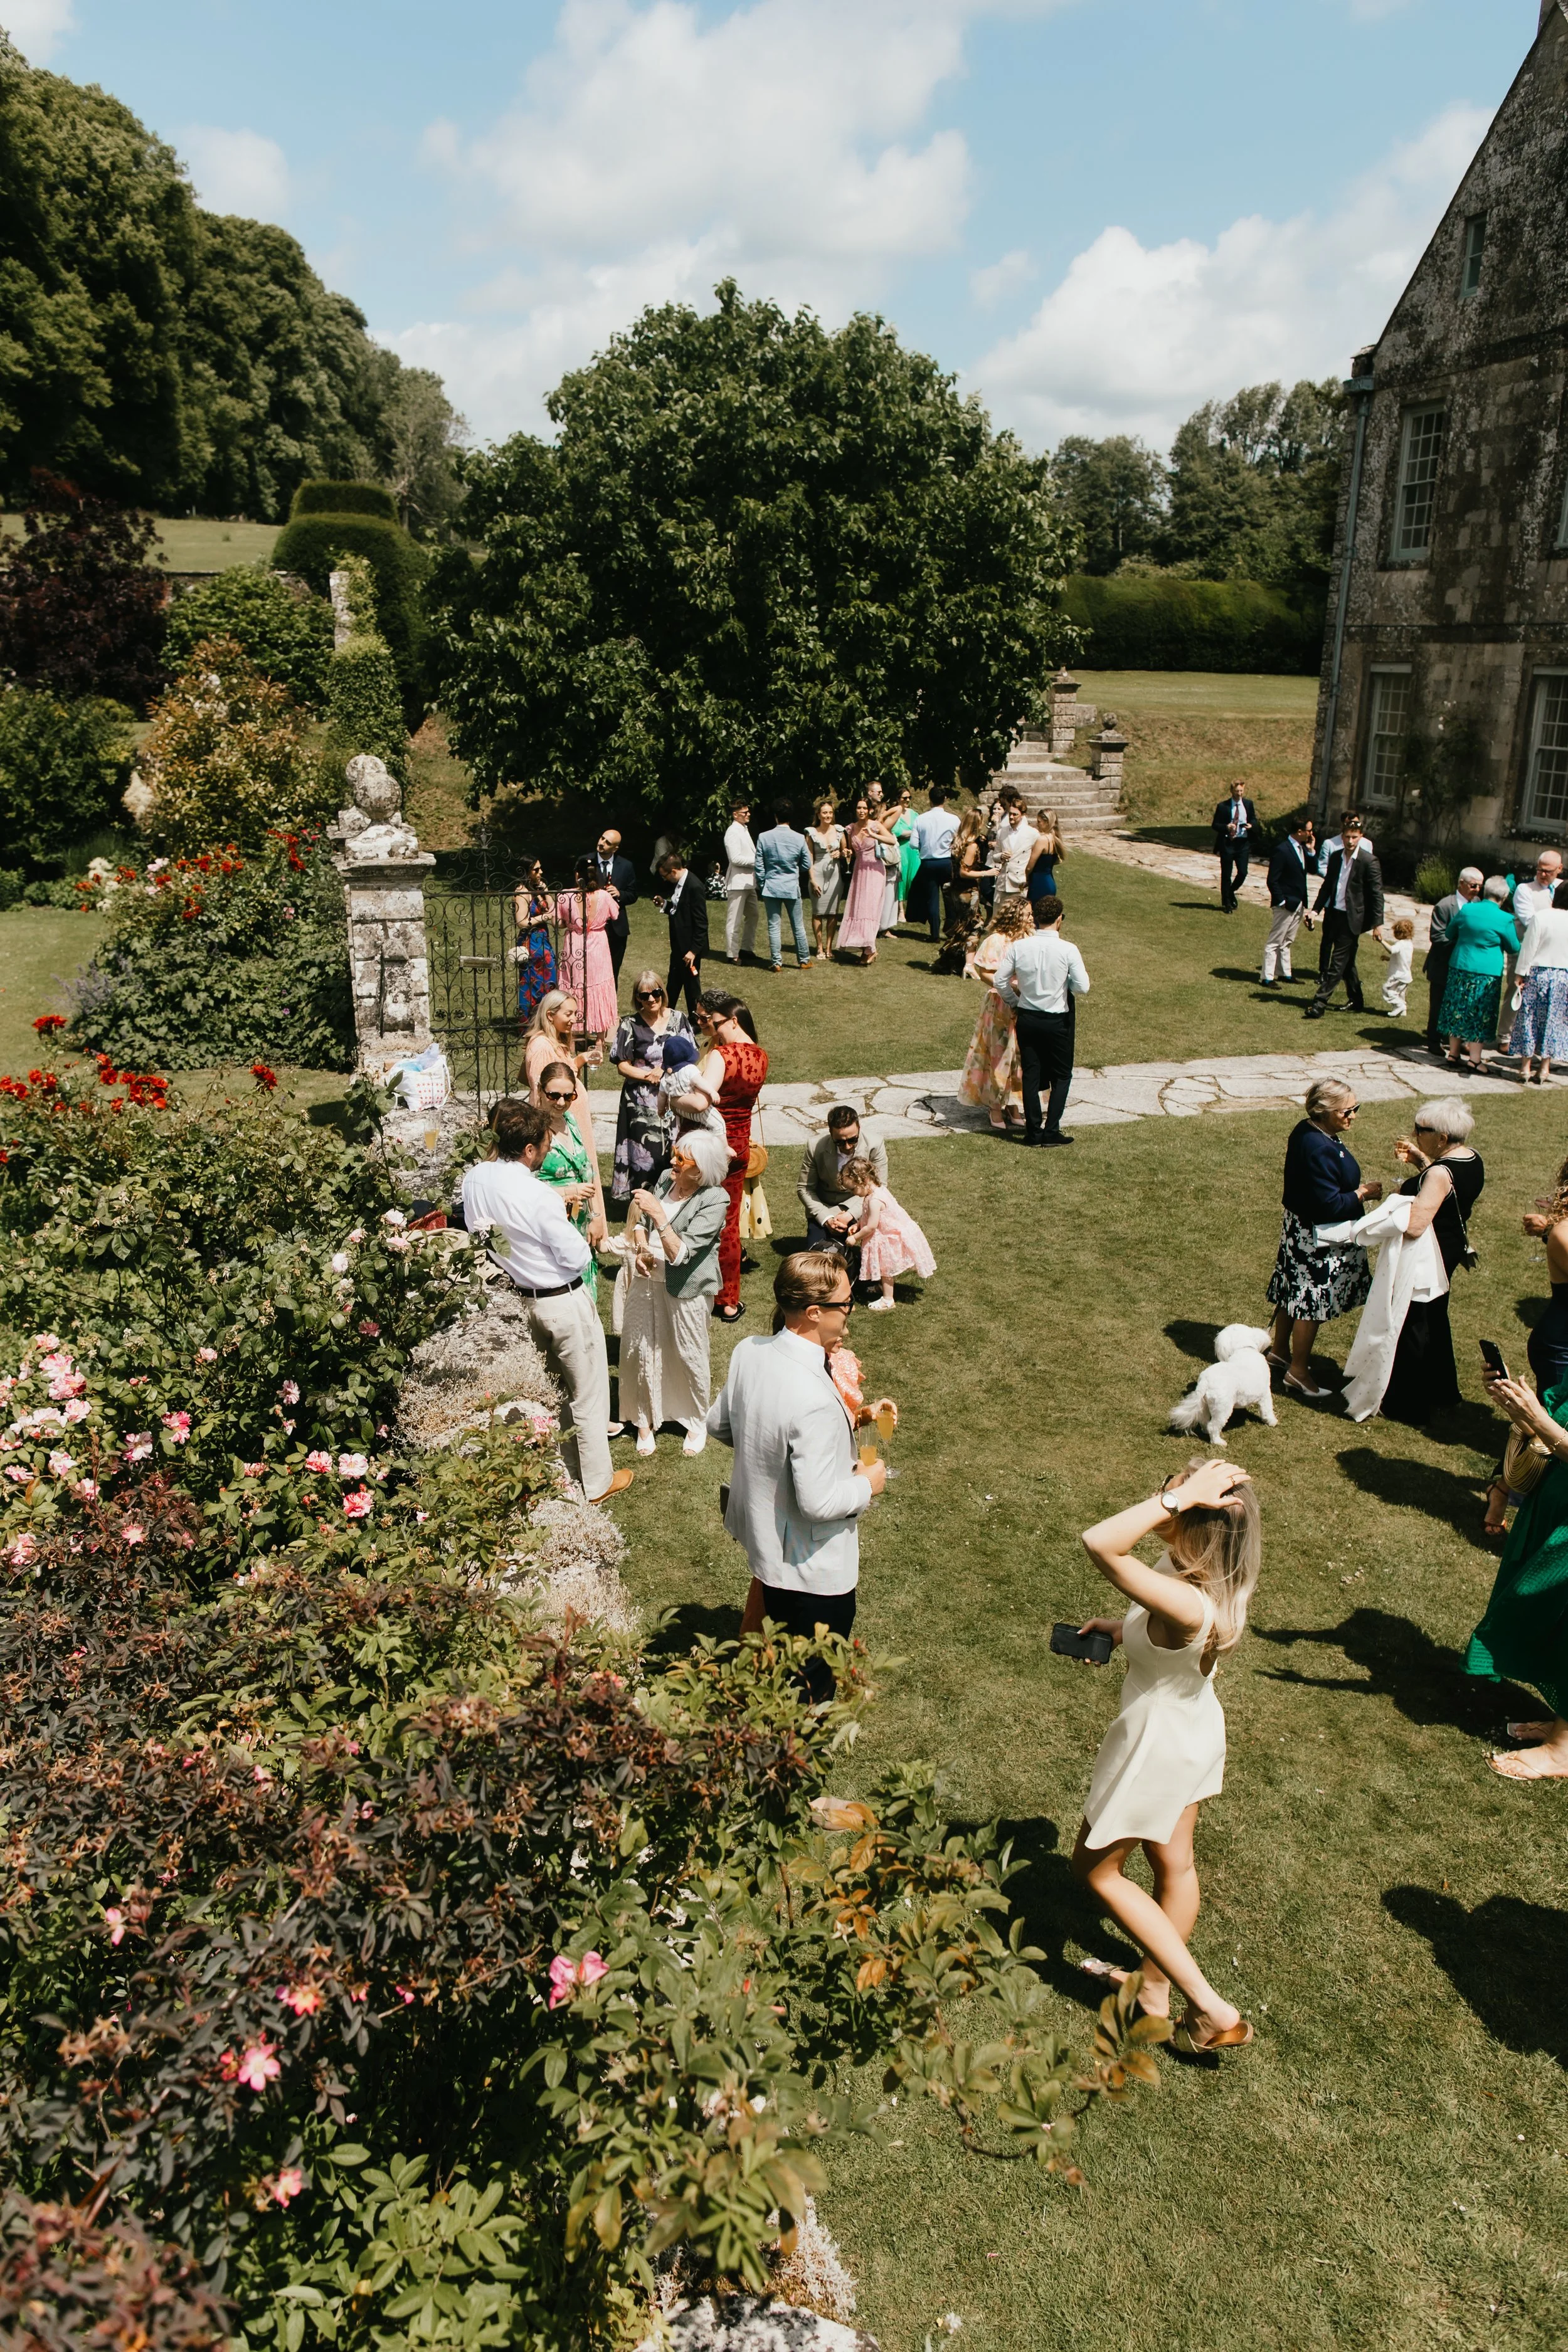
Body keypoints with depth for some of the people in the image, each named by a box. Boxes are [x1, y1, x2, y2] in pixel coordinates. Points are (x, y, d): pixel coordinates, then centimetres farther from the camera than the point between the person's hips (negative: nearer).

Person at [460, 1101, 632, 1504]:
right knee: (587, 1394, 12)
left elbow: (476, 1230, 6)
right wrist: (567, 1225, -4)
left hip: (517, 1300, 7)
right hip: (564, 1304, -7)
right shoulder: (540, 1198, -31)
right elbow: (577, 1258, -22)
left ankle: (559, 1467, 41)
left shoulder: (474, 1179, -9)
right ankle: (595, 1482, 27)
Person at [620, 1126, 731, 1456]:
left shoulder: (714, 1201, -21)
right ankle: (645, 1420, 29)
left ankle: (697, 1422, 30)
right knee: (640, 1350, 10)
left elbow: (679, 1253, -26)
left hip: (685, 1288, -5)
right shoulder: (666, 1178, -2)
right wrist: (641, 1249, -6)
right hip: (647, 1278, 5)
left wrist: (657, 1212, -32)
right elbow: (641, 1222, 13)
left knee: (689, 1355, 8)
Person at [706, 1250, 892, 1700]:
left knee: (767, 1590, 38)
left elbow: (718, 1424, 4)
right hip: (812, 1568, -9)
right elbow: (819, 1502, -30)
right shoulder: (816, 1402, -36)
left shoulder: (748, 1352, -12)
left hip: (754, 1524, 9)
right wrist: (867, 1484, -12)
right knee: (813, 1684, 13)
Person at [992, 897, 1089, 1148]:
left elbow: (1001, 981, -2)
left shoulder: (1018, 946, -7)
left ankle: (1033, 1131, 14)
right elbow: (1083, 988, -16)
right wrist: (1063, 983, 5)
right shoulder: (1068, 950, -16)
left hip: (1027, 1018, 3)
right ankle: (1051, 1130, 4)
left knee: (1031, 1075, 11)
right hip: (1058, 1021, -3)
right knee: (1062, 1076, 12)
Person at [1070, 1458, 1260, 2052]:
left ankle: (1212, 2009, 18)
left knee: (1095, 1869, 16)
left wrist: (1180, 1496, -50)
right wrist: (1121, 1629, -4)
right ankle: (1156, 1989, 49)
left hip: (1157, 1747, -8)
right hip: (1195, 1731, 8)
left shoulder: (1186, 1604, -41)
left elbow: (1097, 1543, -53)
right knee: (1173, 1863, 26)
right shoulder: (1218, 1576, -15)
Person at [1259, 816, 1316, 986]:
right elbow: (1272, 881, -17)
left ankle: (1284, 973, 26)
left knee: (1287, 942, 17)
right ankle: (1266, 977, 3)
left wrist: (1311, 850, -4)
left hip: (1299, 903, 8)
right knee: (1275, 942, -2)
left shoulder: (1302, 848, 7)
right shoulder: (1282, 850, -17)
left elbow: (1313, 870, 9)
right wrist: (1281, 901, -18)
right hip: (1286, 904, -8)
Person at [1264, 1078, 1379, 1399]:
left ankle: (1280, 1352, 39)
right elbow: (1330, 1206, -28)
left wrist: (1356, 1186, 7)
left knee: (1293, 1294, 23)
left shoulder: (1306, 1131, 2)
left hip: (1298, 1229, 10)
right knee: (1312, 1302, 3)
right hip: (1317, 1239, -10)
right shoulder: (1320, 1149, -30)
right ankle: (1298, 1372, 16)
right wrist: (1363, 1193, -15)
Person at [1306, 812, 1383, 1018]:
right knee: (1347, 962, 16)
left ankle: (1319, 1003, -10)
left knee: (1338, 963, -7)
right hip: (1334, 914, 6)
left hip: (1352, 918, -6)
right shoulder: (1335, 856, 6)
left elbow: (1377, 893, -10)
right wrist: (1317, 909, 9)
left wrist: (1378, 922, -12)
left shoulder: (1369, 861, -10)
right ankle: (1357, 1002, 30)